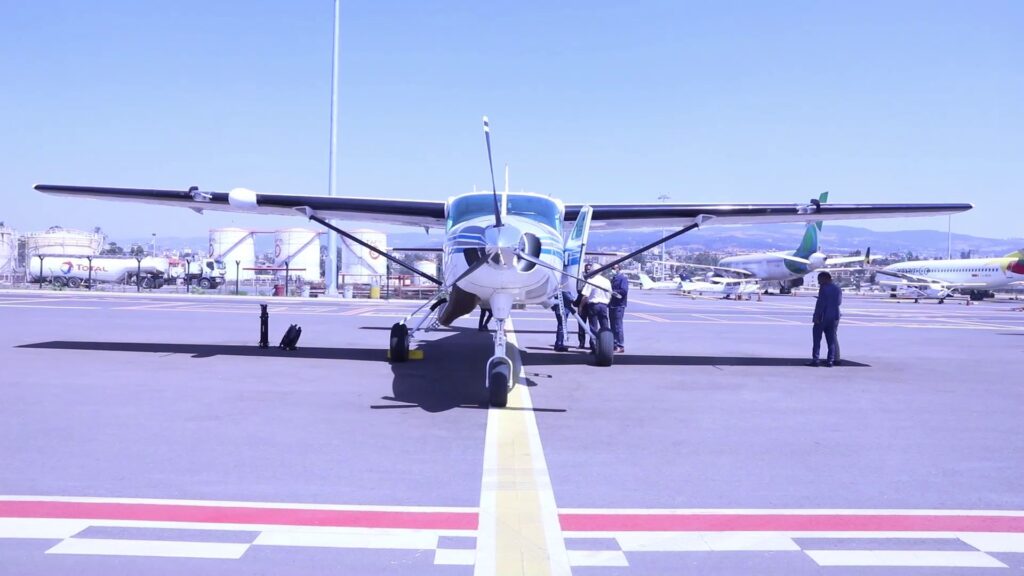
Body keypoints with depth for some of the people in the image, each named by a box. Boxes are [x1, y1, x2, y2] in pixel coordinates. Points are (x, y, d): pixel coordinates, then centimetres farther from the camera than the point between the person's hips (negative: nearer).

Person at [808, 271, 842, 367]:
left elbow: (821, 303, -17)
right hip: (834, 317, 7)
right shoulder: (838, 289, 11)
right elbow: (839, 302, 15)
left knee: (817, 339, -2)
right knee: (831, 340, 7)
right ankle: (830, 360, 3)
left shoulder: (824, 288, -11)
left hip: (823, 317, -7)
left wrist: (817, 317, -17)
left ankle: (815, 359, -7)